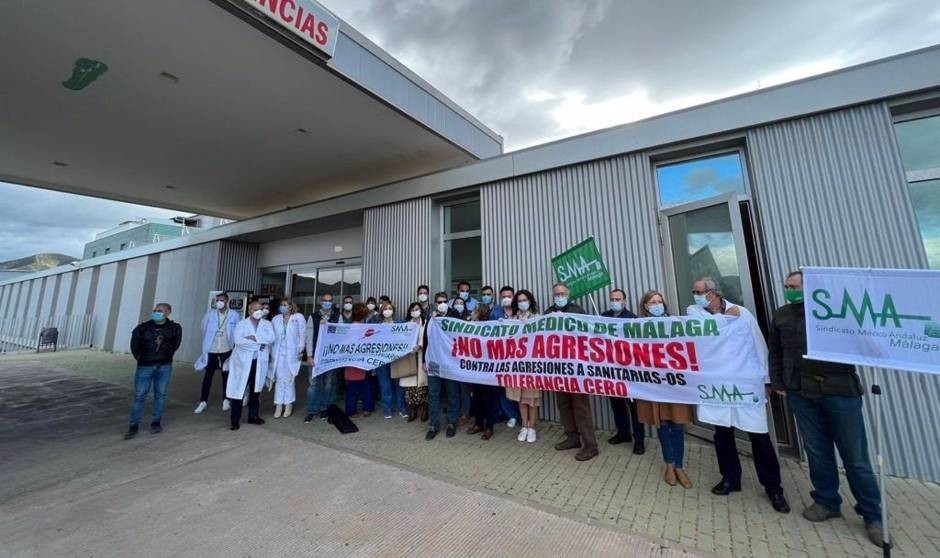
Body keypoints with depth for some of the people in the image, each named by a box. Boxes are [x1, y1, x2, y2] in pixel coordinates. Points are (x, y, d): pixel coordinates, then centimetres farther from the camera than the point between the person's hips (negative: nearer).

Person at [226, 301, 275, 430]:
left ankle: (253, 416, 25)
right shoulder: (241, 324, 1)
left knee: (256, 390, 13)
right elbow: (238, 340, -15)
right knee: (239, 390, 0)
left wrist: (255, 337, -17)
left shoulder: (267, 324, 7)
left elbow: (272, 338, -10)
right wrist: (258, 344, -14)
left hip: (260, 362, 3)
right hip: (243, 362, -2)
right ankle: (235, 419, 11)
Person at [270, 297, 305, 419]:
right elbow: (271, 336, 10)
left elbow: (302, 335, -4)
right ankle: (279, 406, 15)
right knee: (279, 379, 6)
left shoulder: (298, 318, -4)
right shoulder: (276, 319, 7)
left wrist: (300, 351, -6)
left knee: (289, 379, 4)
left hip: (292, 354, -3)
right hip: (278, 353, 3)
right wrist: (271, 352, 7)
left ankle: (288, 405, 16)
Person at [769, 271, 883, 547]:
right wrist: (777, 382, 8)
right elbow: (775, 352, 13)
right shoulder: (781, 316, 8)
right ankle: (827, 502, 27)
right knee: (816, 451, 12)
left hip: (839, 389, -2)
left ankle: (873, 515, 22)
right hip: (801, 392, 3)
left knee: (855, 455, 6)